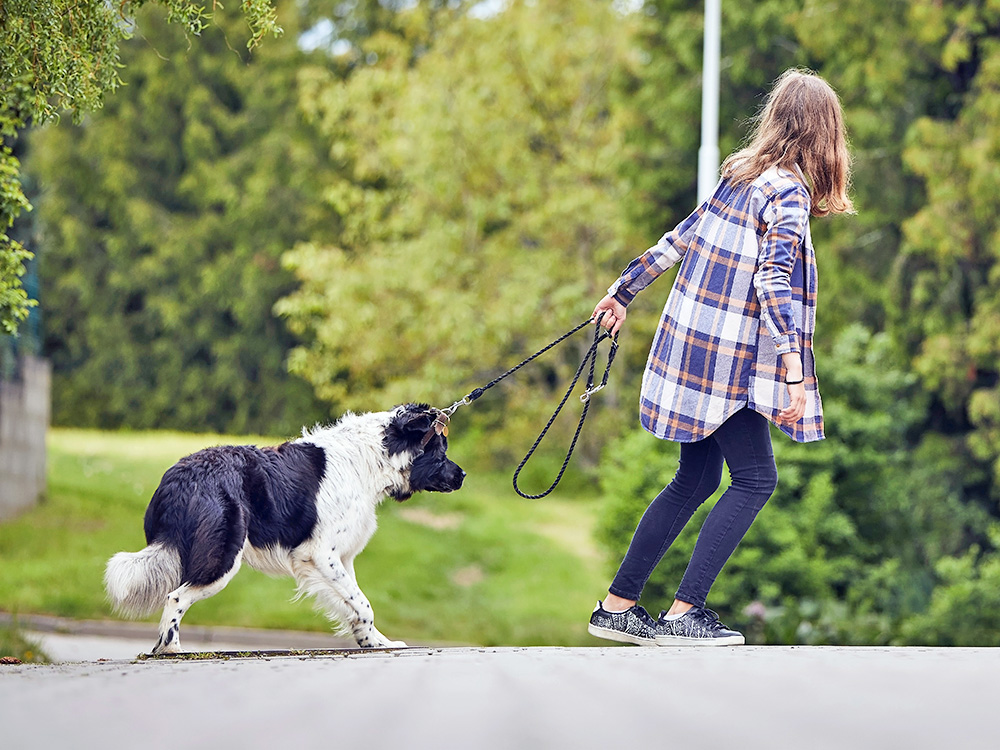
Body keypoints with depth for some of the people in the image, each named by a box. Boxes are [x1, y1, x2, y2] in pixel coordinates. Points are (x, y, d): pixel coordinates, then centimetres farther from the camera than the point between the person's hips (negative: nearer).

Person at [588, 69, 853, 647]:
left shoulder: (739, 176, 11)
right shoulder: (788, 192, -14)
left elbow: (678, 239, 18)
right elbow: (773, 279, -24)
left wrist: (624, 292, 29)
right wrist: (794, 368, -30)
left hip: (692, 340, 8)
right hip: (727, 358, -8)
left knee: (697, 479, 14)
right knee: (755, 480, -2)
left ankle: (617, 607, 15)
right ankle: (683, 614, -7)